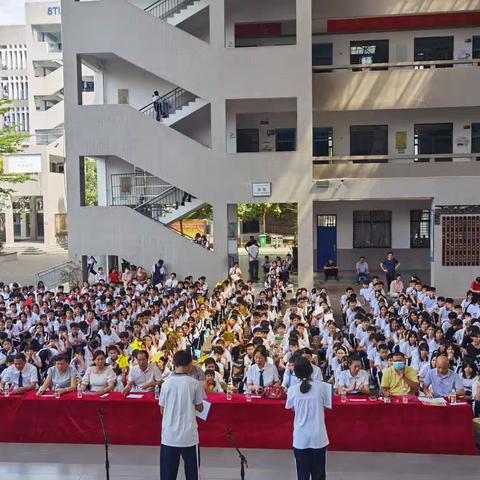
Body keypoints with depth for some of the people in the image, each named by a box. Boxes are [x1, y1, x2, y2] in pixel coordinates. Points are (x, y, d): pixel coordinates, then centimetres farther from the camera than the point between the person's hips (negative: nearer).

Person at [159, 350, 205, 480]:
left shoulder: (167, 383, -4)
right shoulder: (195, 383, -8)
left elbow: (162, 410, 4)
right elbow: (200, 408, 1)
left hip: (169, 434, 1)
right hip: (189, 434, -1)